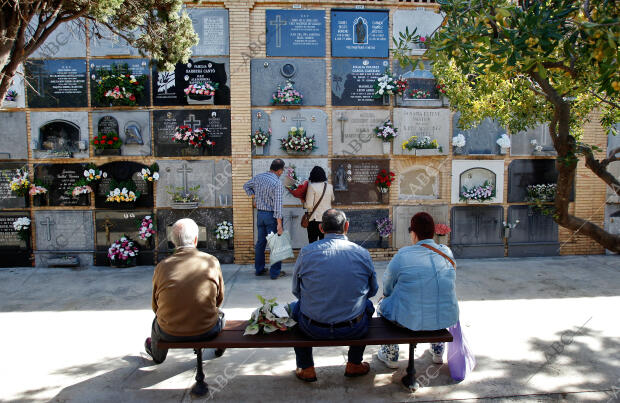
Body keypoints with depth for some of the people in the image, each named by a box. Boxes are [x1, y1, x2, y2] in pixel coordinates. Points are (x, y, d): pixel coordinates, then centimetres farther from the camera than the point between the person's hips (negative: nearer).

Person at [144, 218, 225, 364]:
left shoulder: (162, 266, -9)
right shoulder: (212, 261, -10)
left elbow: (155, 306, 3)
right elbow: (219, 299, 2)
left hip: (170, 334, 1)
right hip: (207, 332, -1)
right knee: (220, 314, 32)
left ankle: (157, 355, 63)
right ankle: (219, 347, 59)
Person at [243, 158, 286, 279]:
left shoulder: (258, 177, 2)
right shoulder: (278, 183, -18)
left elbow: (246, 186, 20)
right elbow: (277, 205, -21)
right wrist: (279, 224, -20)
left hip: (260, 213, 7)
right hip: (272, 215, -7)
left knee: (260, 242, 15)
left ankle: (259, 269, 25)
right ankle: (275, 272, 6)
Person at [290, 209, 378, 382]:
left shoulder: (306, 252, -10)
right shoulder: (362, 253, -7)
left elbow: (296, 291, 2)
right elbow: (372, 290, 6)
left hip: (313, 329, 0)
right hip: (354, 330, 1)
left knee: (295, 307, 32)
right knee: (368, 306, 33)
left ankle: (306, 369, 34)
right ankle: (354, 365, 40)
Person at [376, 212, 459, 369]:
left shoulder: (403, 255, -17)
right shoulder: (447, 252, -4)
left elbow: (387, 286, -2)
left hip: (411, 319, -4)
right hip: (446, 318, 4)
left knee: (384, 304, 25)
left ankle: (390, 356, 36)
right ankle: (438, 352, 50)